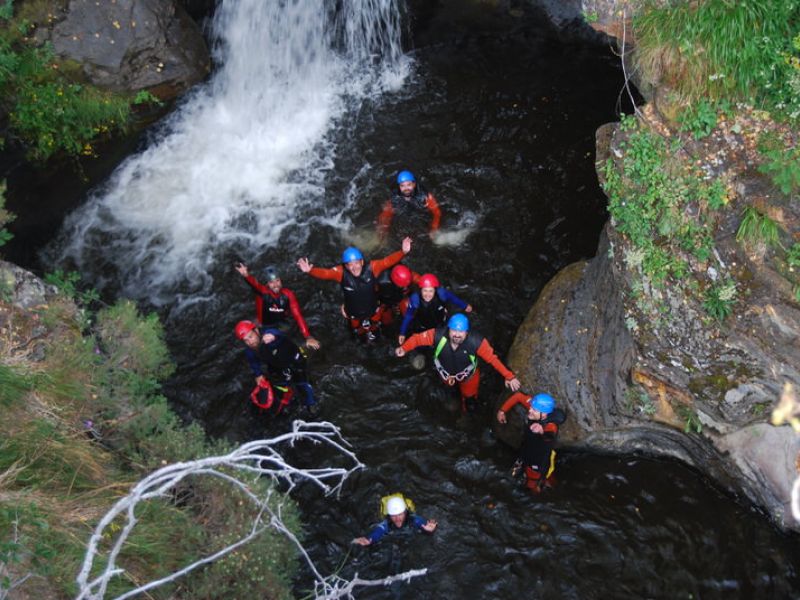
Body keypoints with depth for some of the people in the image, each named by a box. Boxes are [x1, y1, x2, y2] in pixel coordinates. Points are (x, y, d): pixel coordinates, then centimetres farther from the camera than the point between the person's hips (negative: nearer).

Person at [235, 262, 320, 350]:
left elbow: (298, 315, -20)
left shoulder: (288, 294, -17)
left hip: (281, 326, 2)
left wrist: (308, 337, -29)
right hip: (265, 327, -1)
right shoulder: (263, 291, -21)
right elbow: (254, 284, -44)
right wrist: (246, 275, -70)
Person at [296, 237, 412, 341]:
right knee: (362, 337, 29)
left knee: (372, 337, 30)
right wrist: (310, 270, -59)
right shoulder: (341, 272, -29)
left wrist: (403, 251, -51)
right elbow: (325, 273, -40)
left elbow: (387, 261, -35)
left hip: (373, 311, 0)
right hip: (354, 315, 0)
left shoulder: (371, 268, -28)